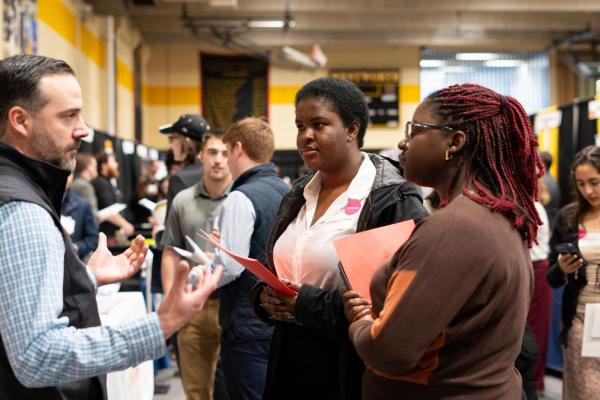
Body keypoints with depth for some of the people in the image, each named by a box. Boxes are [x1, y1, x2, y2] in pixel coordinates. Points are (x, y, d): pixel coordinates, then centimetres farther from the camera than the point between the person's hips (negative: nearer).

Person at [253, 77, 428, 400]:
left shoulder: (391, 200, -14)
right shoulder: (298, 196, 10)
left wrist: (313, 305, -21)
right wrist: (266, 296, -5)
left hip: (354, 368, -6)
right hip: (291, 361, 7)